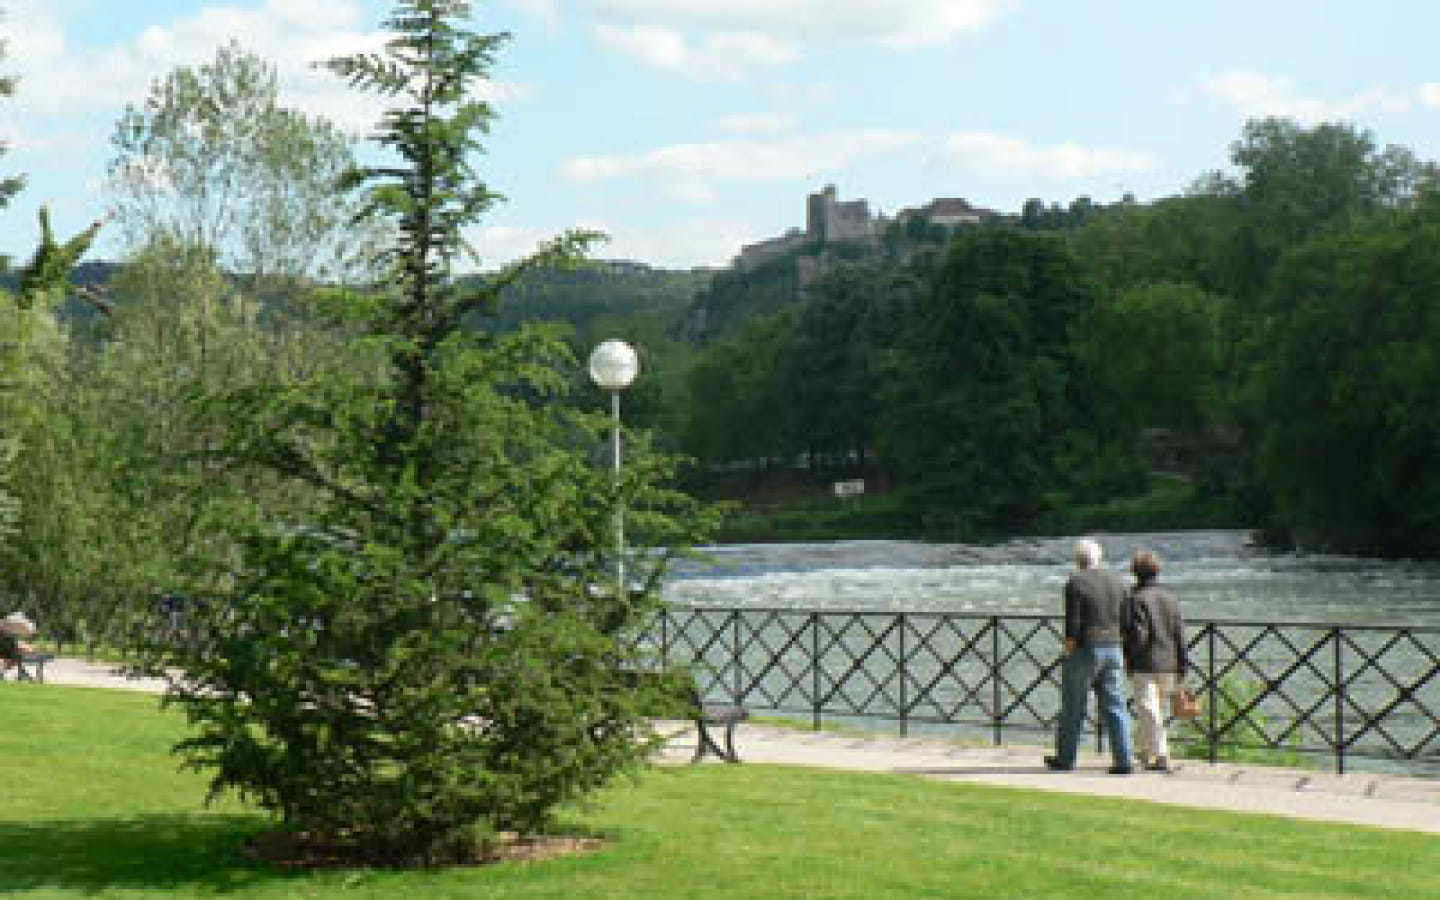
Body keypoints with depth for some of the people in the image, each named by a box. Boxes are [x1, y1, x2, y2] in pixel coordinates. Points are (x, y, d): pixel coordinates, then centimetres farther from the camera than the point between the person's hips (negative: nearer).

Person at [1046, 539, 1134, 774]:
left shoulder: (1075, 583, -10)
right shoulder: (1116, 582, 8)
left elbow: (1072, 624, -14)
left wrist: (1068, 653, -9)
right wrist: (1124, 657, 15)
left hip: (1084, 649, -5)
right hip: (1113, 650, 5)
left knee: (1073, 708, 7)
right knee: (1114, 708, 4)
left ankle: (1065, 759, 17)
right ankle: (1123, 762, -3)